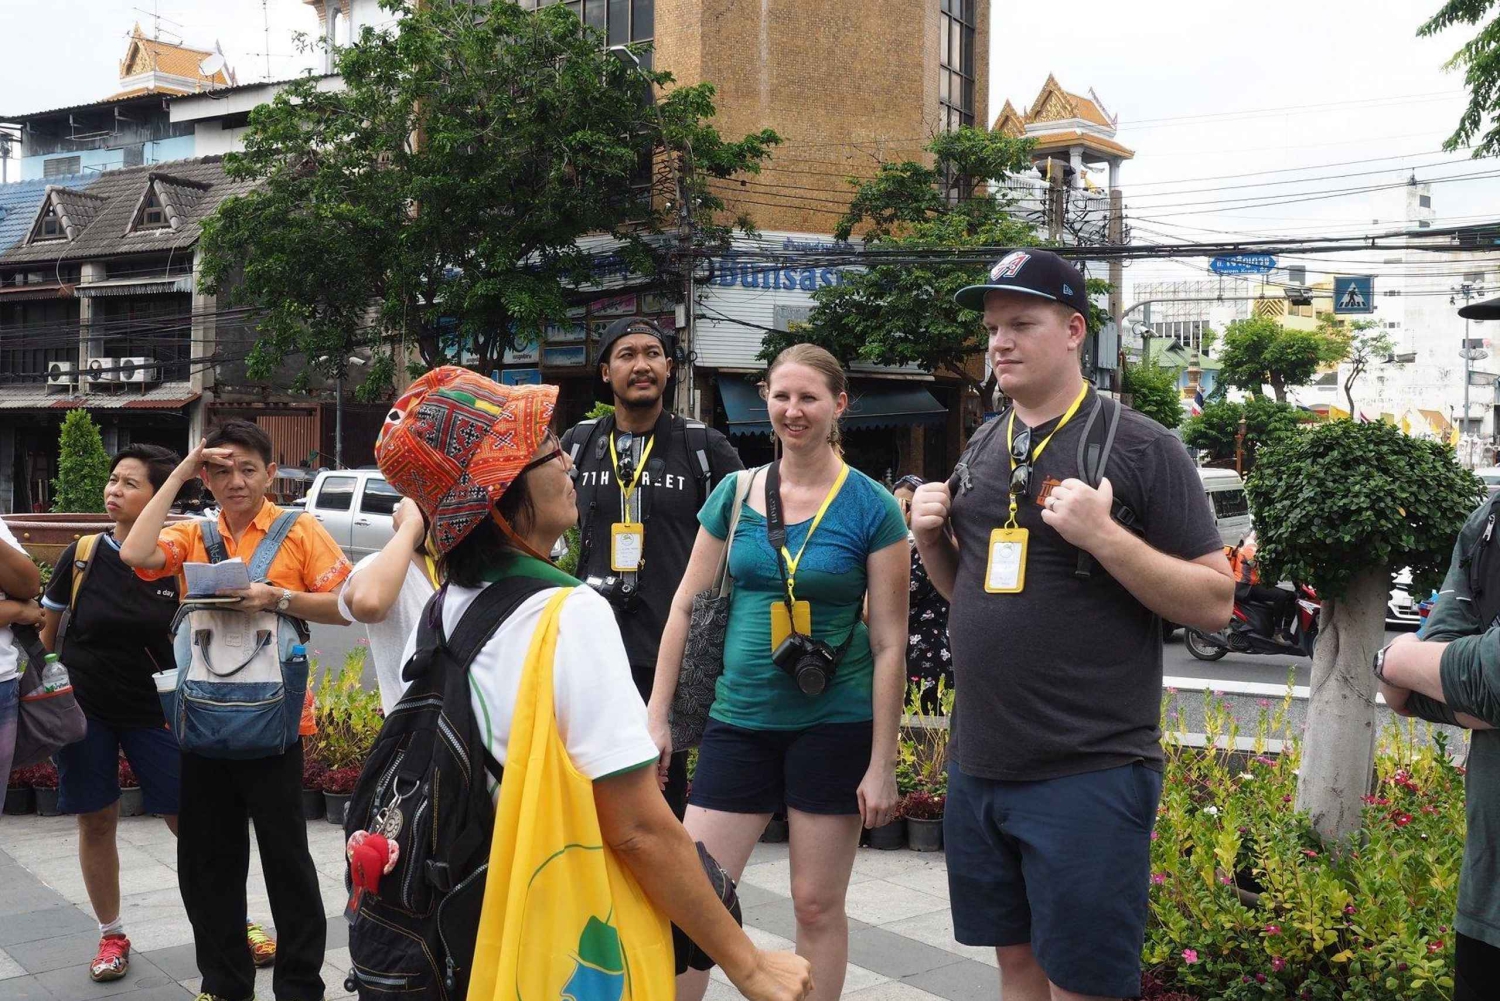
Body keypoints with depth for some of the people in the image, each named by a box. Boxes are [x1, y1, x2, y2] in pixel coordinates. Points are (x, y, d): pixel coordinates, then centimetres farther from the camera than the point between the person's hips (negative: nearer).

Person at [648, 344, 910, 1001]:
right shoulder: (734, 494, 4)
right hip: (739, 719, 3)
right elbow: (686, 605, 8)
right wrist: (657, 717, 4)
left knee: (817, 904, 6)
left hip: (833, 725, -3)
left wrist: (881, 764, -8)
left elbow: (890, 643, -6)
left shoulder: (872, 507, -6)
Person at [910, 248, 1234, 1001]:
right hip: (978, 769, 6)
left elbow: (1215, 604, -10)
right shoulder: (983, 448, 11)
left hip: (1089, 775, -6)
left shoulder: (1140, 447, -8)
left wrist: (1104, 536, -22)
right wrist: (931, 538, 0)